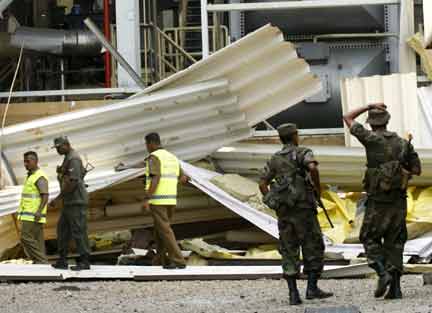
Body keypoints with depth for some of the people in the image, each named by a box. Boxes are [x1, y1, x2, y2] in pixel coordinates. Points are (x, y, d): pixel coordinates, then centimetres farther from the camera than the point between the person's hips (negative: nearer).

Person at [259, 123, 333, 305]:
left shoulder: (274, 159, 16)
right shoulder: (302, 153, -1)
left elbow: (262, 184, 11)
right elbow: (313, 168, -23)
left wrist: (273, 205, 16)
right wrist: (317, 187, -7)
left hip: (284, 211, 5)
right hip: (303, 208, -5)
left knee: (289, 252, 6)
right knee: (314, 248, 5)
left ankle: (293, 294, -2)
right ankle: (312, 288, -1)